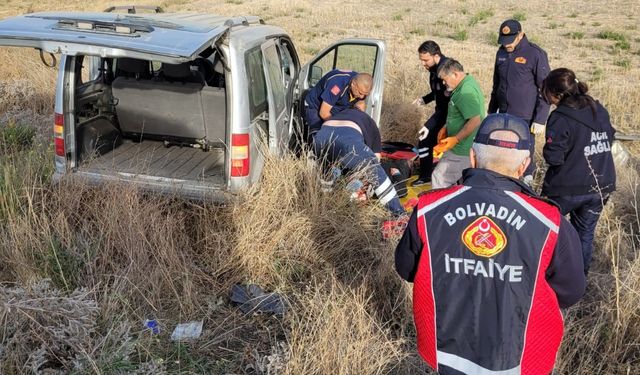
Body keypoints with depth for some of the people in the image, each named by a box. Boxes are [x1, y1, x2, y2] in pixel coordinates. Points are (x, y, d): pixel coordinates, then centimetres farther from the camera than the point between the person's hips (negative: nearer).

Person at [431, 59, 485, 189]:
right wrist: (446, 128, 14)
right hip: (470, 148, 11)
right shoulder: (468, 82, 10)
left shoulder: (466, 92, -23)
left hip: (463, 150, -11)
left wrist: (455, 139, -25)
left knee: (440, 179, -5)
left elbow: (475, 120, -29)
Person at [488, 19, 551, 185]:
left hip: (525, 118, -6)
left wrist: (540, 120, -12)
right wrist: (492, 111, 20)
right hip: (503, 117, 6)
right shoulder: (502, 52, 8)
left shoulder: (535, 54, -10)